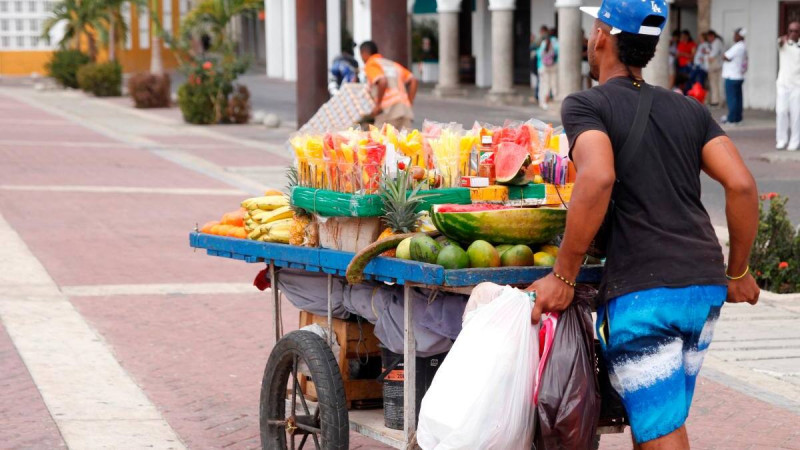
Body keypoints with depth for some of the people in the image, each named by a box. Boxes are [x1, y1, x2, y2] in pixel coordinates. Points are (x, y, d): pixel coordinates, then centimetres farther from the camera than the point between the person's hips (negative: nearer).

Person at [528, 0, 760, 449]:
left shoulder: (586, 106, -1)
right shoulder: (689, 109, 15)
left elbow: (597, 180, -20)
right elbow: (742, 185, 5)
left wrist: (564, 277, -15)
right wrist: (738, 273, 15)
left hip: (641, 290, -6)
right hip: (705, 285, 6)